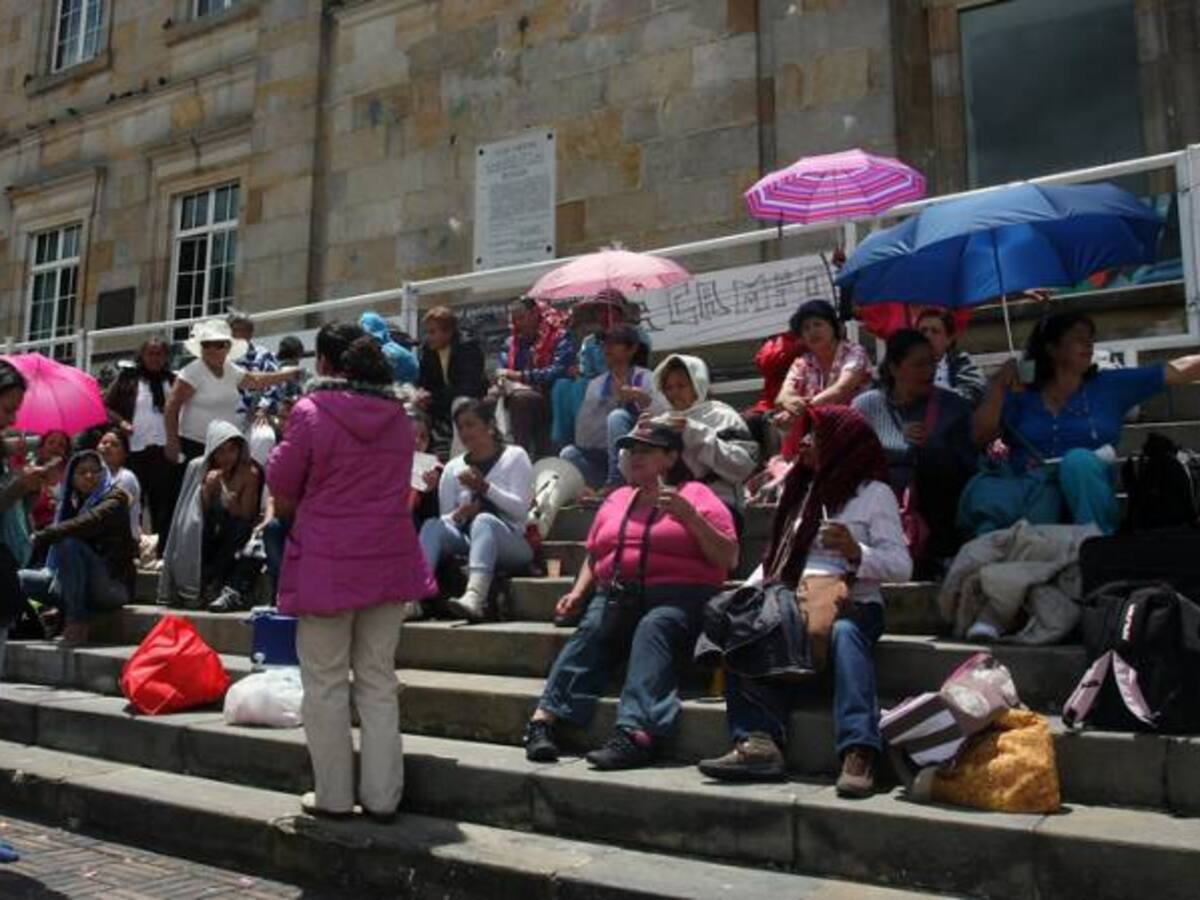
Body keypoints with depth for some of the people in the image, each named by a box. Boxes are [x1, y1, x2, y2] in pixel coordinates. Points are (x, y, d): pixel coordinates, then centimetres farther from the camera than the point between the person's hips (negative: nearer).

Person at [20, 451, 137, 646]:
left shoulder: (115, 499, -7)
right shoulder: (71, 504, 15)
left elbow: (87, 523, -26)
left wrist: (38, 538, -21)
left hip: (113, 585, -7)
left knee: (69, 544, -30)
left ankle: (77, 623, -25)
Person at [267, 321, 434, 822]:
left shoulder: (311, 412, -9)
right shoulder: (397, 416, 6)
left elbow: (282, 493, -3)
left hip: (327, 561, -4)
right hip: (389, 559, 5)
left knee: (325, 682, 8)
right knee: (378, 679, 11)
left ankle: (334, 796, 16)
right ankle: (381, 795, 15)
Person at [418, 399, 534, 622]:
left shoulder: (515, 456, 7)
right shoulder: (453, 468, 16)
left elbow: (520, 508, -4)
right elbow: (444, 517, 11)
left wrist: (485, 487, -16)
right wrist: (458, 515, -12)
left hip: (510, 543, -3)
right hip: (465, 539, 4)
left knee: (484, 519, -35)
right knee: (433, 525, -25)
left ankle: (474, 597, -60)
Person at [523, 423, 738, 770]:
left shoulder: (696, 495, 10)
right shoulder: (616, 499, 26)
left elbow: (728, 558, 2)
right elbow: (594, 556, 30)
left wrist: (689, 516, -11)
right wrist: (577, 593, 12)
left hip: (677, 596, -4)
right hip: (616, 594, 4)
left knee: (653, 630, -34)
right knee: (590, 630, -27)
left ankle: (636, 734, -49)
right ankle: (543, 721, -37)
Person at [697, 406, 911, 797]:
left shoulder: (874, 493, 7)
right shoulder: (802, 489, 26)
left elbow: (901, 566, -3)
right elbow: (777, 557, 27)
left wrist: (856, 553, -22)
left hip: (853, 603, -4)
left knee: (845, 633, -38)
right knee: (739, 628, -24)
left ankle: (859, 752, -49)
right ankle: (758, 741, -35)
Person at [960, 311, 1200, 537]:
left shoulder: (1110, 385, 15)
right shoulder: (1021, 396, 13)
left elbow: (1180, 370, 14)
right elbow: (979, 437, 2)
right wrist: (999, 386, -2)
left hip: (1086, 498, 1)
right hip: (1033, 495, -1)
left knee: (1079, 459, -35)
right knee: (985, 490, -35)